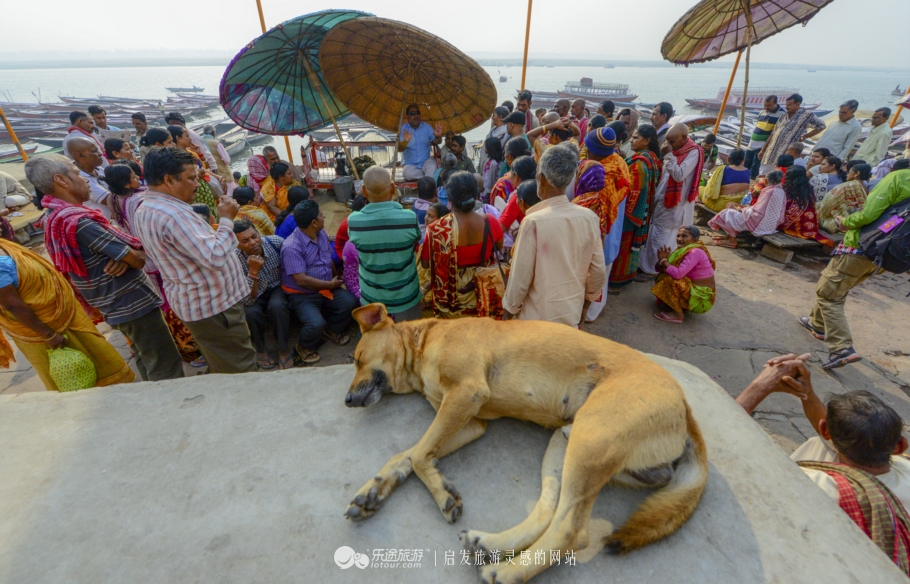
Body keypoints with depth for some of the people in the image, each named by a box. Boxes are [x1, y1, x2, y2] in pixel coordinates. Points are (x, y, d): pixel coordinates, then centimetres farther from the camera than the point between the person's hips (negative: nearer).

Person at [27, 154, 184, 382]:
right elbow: (139, 259, -22)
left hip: (114, 305, 11)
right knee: (167, 370, -1)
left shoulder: (53, 219, 9)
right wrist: (138, 251, 0)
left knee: (148, 362, 25)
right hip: (132, 303, -11)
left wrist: (122, 257, -16)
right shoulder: (79, 220, -24)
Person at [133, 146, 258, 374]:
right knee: (241, 369, 1)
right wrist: (226, 219, -19)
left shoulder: (145, 209, 10)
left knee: (222, 369, 24)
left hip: (196, 302, 10)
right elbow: (216, 257, -31)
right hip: (213, 304, -10)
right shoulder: (172, 214, -25)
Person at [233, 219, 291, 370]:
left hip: (279, 288, 0)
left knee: (276, 305, -32)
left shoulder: (276, 242, -21)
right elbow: (248, 300, -28)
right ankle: (260, 350, -3)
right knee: (249, 312, -31)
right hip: (256, 295, 0)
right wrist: (253, 271, -39)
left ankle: (283, 349, -11)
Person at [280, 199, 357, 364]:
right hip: (301, 295, -7)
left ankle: (332, 329, 15)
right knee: (316, 324, -30)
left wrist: (336, 279, 7)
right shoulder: (292, 247, -23)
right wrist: (331, 284, -17)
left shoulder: (321, 234, 2)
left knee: (351, 302, -16)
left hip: (327, 288, 7)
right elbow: (301, 280, -25)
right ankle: (305, 347, 7)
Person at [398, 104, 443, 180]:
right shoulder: (403, 128, -4)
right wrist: (405, 142, -39)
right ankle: (429, 176, -14)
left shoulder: (426, 126, 3)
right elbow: (399, 149, -15)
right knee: (408, 174, -32)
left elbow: (436, 141, -6)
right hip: (410, 164, 0)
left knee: (432, 166, -32)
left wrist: (438, 136, -31)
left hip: (426, 161, 1)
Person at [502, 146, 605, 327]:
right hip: (573, 313, 4)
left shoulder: (534, 221, -22)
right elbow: (599, 271, 0)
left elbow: (521, 276, -17)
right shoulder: (590, 218, -8)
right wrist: (586, 302, 16)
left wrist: (509, 309, -1)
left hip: (539, 317, -4)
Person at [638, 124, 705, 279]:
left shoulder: (693, 153, -14)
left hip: (673, 204, -8)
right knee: (651, 235, 13)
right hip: (661, 199, 8)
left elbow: (679, 175, -24)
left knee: (659, 238, -1)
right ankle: (646, 265, 26)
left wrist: (668, 155, -25)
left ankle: (652, 270, 12)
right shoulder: (676, 150, 10)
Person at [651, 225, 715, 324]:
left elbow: (677, 274, -32)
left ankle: (678, 316, -12)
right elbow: (660, 269, 6)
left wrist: (664, 261, -16)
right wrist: (662, 259, -16)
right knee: (663, 275, 8)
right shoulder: (682, 250, 5)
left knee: (669, 280, -25)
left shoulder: (695, 252, -21)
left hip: (701, 299, -9)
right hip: (694, 289, 9)